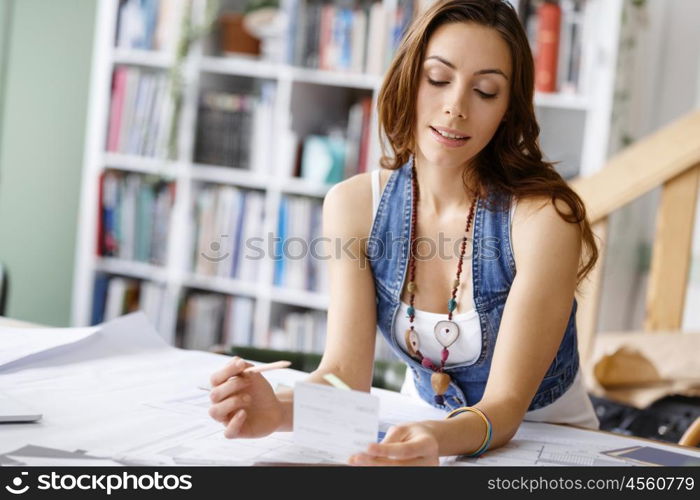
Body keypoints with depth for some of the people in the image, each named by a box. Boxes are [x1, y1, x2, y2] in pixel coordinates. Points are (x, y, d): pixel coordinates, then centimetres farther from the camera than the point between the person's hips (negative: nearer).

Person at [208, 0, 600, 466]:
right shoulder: (354, 205, -9)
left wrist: (437, 439, -45)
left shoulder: (542, 216, -20)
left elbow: (504, 406, -23)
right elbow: (346, 374, -14)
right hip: (419, 433, 2)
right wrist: (279, 409, -36)